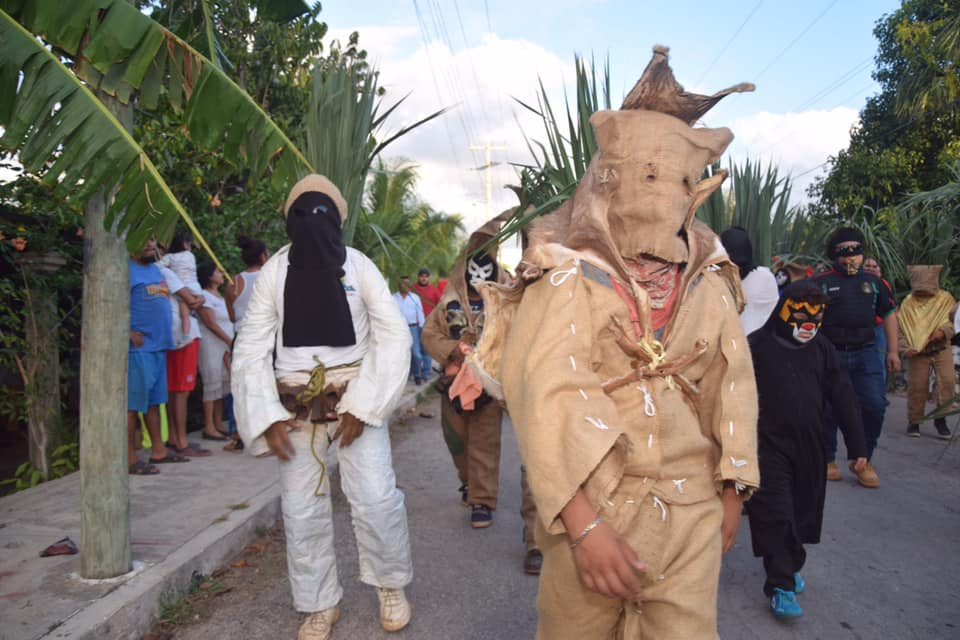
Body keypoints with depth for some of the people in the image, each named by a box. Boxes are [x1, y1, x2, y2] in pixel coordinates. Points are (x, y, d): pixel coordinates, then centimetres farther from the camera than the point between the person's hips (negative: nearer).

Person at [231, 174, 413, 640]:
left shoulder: (358, 266, -4)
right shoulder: (275, 272, -1)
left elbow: (394, 337, -6)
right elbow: (251, 348, 1)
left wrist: (362, 405, -12)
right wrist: (268, 416, -8)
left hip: (355, 396, -1)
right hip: (296, 404, 2)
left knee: (376, 498, -8)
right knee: (301, 510, 6)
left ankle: (391, 585, 19)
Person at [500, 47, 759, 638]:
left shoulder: (711, 278, 4)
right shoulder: (571, 273, -9)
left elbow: (732, 385, 10)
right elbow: (544, 393, -18)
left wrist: (734, 491, 10)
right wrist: (583, 522, -23)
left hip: (693, 511, 3)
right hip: (593, 506, -3)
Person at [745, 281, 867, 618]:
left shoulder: (821, 347, 5)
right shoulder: (758, 345, -9)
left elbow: (843, 396, 8)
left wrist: (857, 445, 7)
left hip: (809, 447, 5)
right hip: (769, 445, -5)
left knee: (803, 510, 15)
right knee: (774, 514, -5)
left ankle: (791, 566, 36)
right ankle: (781, 587, 3)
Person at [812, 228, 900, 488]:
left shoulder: (872, 281, 12)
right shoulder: (821, 282, -1)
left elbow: (889, 314, 20)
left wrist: (892, 350, 15)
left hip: (865, 353, 3)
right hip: (830, 354, -3)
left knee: (875, 405, -4)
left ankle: (863, 461, 15)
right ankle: (828, 461, 20)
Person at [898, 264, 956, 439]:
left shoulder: (945, 299, 2)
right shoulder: (907, 303, 0)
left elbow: (954, 321, 1)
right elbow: (901, 328, -1)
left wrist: (944, 331, -20)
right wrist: (906, 348, -14)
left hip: (941, 349, 1)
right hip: (917, 353, -1)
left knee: (947, 380, -12)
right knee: (917, 386, 2)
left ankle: (941, 418, 4)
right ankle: (913, 422, 15)